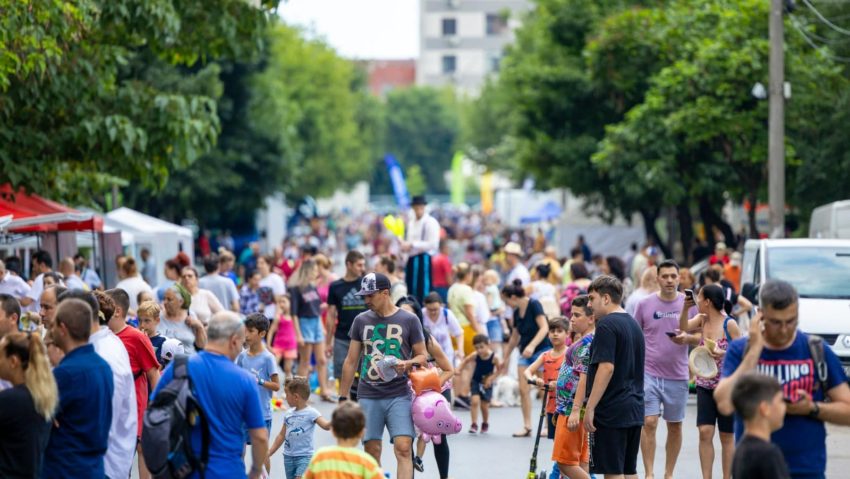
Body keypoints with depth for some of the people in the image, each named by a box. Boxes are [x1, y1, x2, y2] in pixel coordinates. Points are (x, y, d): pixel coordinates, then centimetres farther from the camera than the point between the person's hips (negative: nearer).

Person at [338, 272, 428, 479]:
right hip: (368, 397, 3)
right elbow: (351, 361, 13)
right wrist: (343, 397, 10)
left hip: (399, 395, -3)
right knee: (372, 451, 2)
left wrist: (408, 364, -17)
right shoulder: (361, 321, 9)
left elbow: (422, 355, 6)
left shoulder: (409, 321, 2)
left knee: (403, 448, -13)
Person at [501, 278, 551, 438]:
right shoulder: (517, 313, 10)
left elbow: (544, 328, -20)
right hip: (525, 354, 7)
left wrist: (532, 345, -31)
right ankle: (527, 426, 3)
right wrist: (506, 358, 27)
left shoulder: (534, 305, -11)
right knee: (523, 389, -2)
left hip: (542, 349, -7)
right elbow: (515, 337, 22)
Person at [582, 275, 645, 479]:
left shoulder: (607, 325, -13)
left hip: (611, 412, -9)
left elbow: (606, 368, -21)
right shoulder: (634, 324, 16)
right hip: (634, 409, 9)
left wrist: (590, 408, -19)